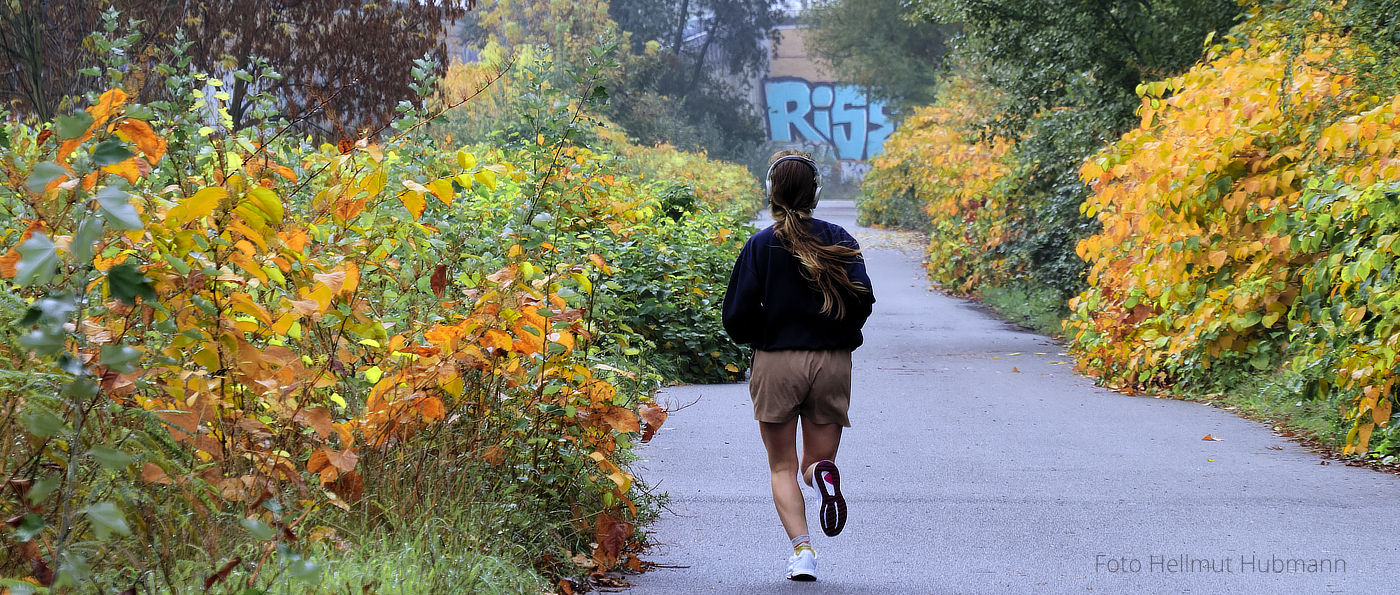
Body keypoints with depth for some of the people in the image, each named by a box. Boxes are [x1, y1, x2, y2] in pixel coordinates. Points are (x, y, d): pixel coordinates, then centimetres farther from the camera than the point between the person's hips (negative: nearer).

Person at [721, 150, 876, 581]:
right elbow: (862, 298, -9)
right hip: (832, 363, 1)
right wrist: (840, 333, 10)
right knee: (817, 459, 14)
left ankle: (801, 548, -12)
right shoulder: (837, 239, 0)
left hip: (776, 363, -1)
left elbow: (737, 315, -7)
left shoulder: (761, 245, -3)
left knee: (782, 468, 9)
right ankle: (823, 472, -23)